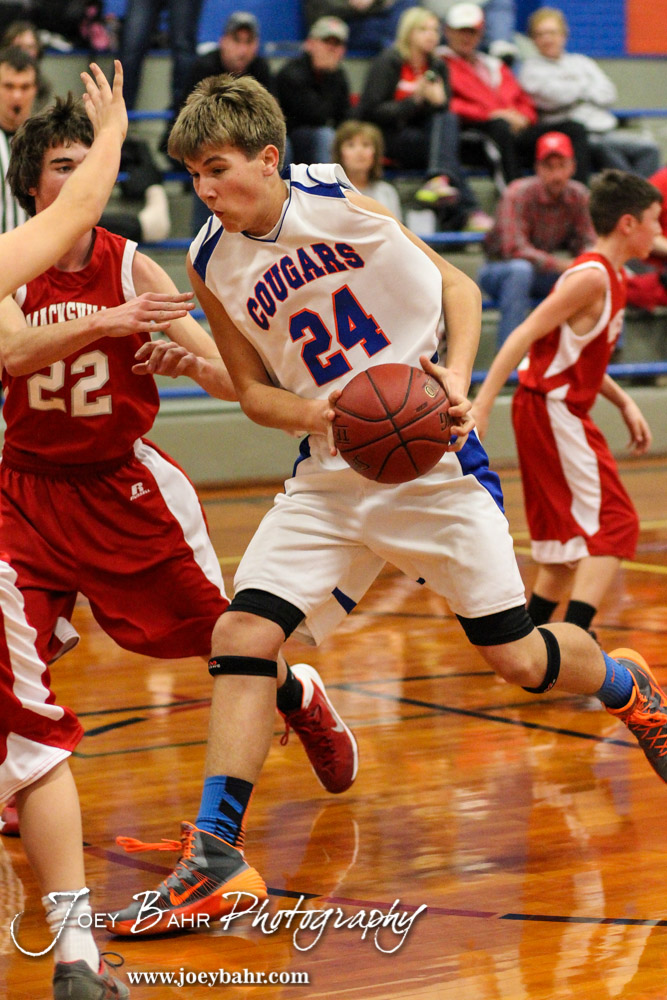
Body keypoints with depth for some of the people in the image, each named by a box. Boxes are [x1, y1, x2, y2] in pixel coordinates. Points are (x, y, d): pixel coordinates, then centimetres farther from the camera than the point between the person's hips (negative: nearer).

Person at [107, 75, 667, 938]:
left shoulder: (336, 200, -9)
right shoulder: (212, 265, 0)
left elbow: (457, 286, 1)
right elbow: (253, 389, 8)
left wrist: (456, 378, -16)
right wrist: (318, 414, -14)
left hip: (432, 457, -3)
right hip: (329, 476, 3)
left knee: (516, 658, 1)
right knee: (240, 632, -14)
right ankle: (216, 857, -10)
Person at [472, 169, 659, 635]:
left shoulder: (611, 277, 14)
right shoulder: (592, 277, -16)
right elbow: (525, 335, -22)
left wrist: (624, 403, 14)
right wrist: (481, 405, -27)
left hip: (565, 413, 10)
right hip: (550, 410, -10)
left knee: (573, 541, 14)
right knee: (615, 524, -13)